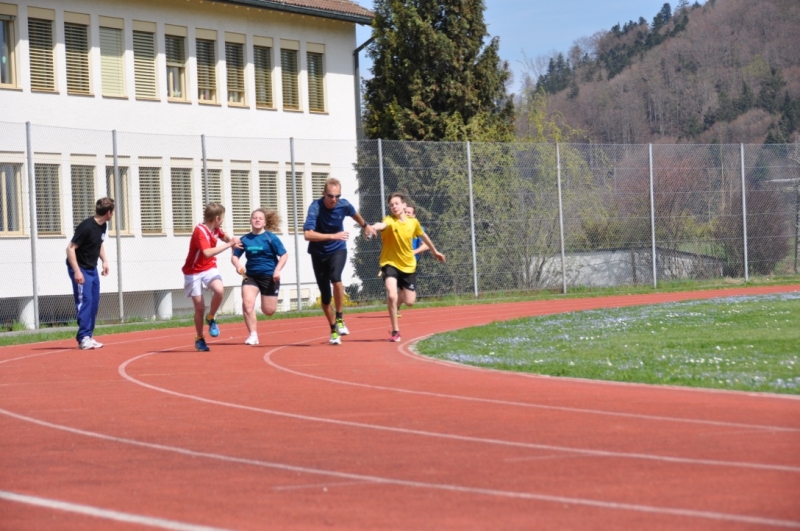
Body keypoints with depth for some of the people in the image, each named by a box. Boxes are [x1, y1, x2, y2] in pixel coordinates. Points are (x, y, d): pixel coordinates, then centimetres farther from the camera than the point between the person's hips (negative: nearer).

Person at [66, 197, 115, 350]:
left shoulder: (103, 226, 3)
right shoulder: (87, 227, -23)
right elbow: (71, 248, -23)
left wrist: (104, 261, 10)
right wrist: (77, 271, -27)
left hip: (92, 269, 9)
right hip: (80, 269, -9)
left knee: (94, 302, 9)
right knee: (85, 300, -13)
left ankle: (88, 336, 15)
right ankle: (83, 338, -14)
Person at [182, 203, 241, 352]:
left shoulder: (215, 229, 1)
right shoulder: (200, 231, -22)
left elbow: (224, 237, 24)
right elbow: (207, 253, -36)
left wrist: (231, 240, 0)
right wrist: (229, 245, -33)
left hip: (209, 268, 5)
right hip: (194, 272, -5)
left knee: (219, 289, -27)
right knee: (199, 307, -4)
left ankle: (211, 318, -2)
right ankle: (199, 339, 17)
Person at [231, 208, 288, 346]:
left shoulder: (270, 238, -7)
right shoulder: (245, 239, 1)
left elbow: (284, 255, -6)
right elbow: (234, 256, 8)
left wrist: (278, 270, -20)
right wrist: (238, 266, -14)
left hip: (269, 276, -2)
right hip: (250, 276, 2)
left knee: (268, 311, 3)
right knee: (247, 303, -19)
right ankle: (253, 335, -10)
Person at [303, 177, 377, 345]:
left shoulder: (344, 205, -14)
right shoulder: (315, 207, -25)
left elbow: (354, 214, 13)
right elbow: (308, 234, -37)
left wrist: (365, 226, 31)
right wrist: (333, 236, -43)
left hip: (338, 250, 1)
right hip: (319, 253, -1)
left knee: (335, 277, -30)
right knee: (325, 296, 3)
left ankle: (339, 319, -16)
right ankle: (333, 329, 25)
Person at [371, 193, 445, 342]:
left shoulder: (413, 222, -4)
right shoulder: (389, 221, -18)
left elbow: (423, 236, 17)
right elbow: (382, 225, -44)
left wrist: (435, 251, 29)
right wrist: (372, 227, -68)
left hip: (408, 265, 4)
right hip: (390, 263, -4)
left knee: (409, 302, 2)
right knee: (391, 296, -23)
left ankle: (400, 296, 40)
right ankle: (395, 331, -6)